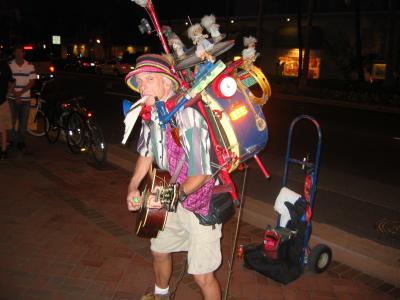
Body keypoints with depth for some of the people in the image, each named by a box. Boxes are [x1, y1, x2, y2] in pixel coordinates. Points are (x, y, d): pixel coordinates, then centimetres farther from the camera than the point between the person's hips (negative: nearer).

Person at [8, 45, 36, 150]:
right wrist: (15, 95, -10)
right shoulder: (9, 65, -1)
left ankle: (21, 141, 20)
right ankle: (12, 140, 11)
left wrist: (20, 92, -9)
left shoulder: (30, 66, 0)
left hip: (25, 98, 1)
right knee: (11, 120, -2)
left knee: (23, 121, 7)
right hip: (13, 98, 0)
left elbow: (32, 82, -1)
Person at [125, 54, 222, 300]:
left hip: (201, 203, -8)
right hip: (172, 200, 8)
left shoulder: (188, 119, -30)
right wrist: (134, 187, -3)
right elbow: (147, 152, 10)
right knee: (159, 250, 25)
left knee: (202, 275, -2)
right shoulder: (150, 115, -5)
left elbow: (201, 175, -26)